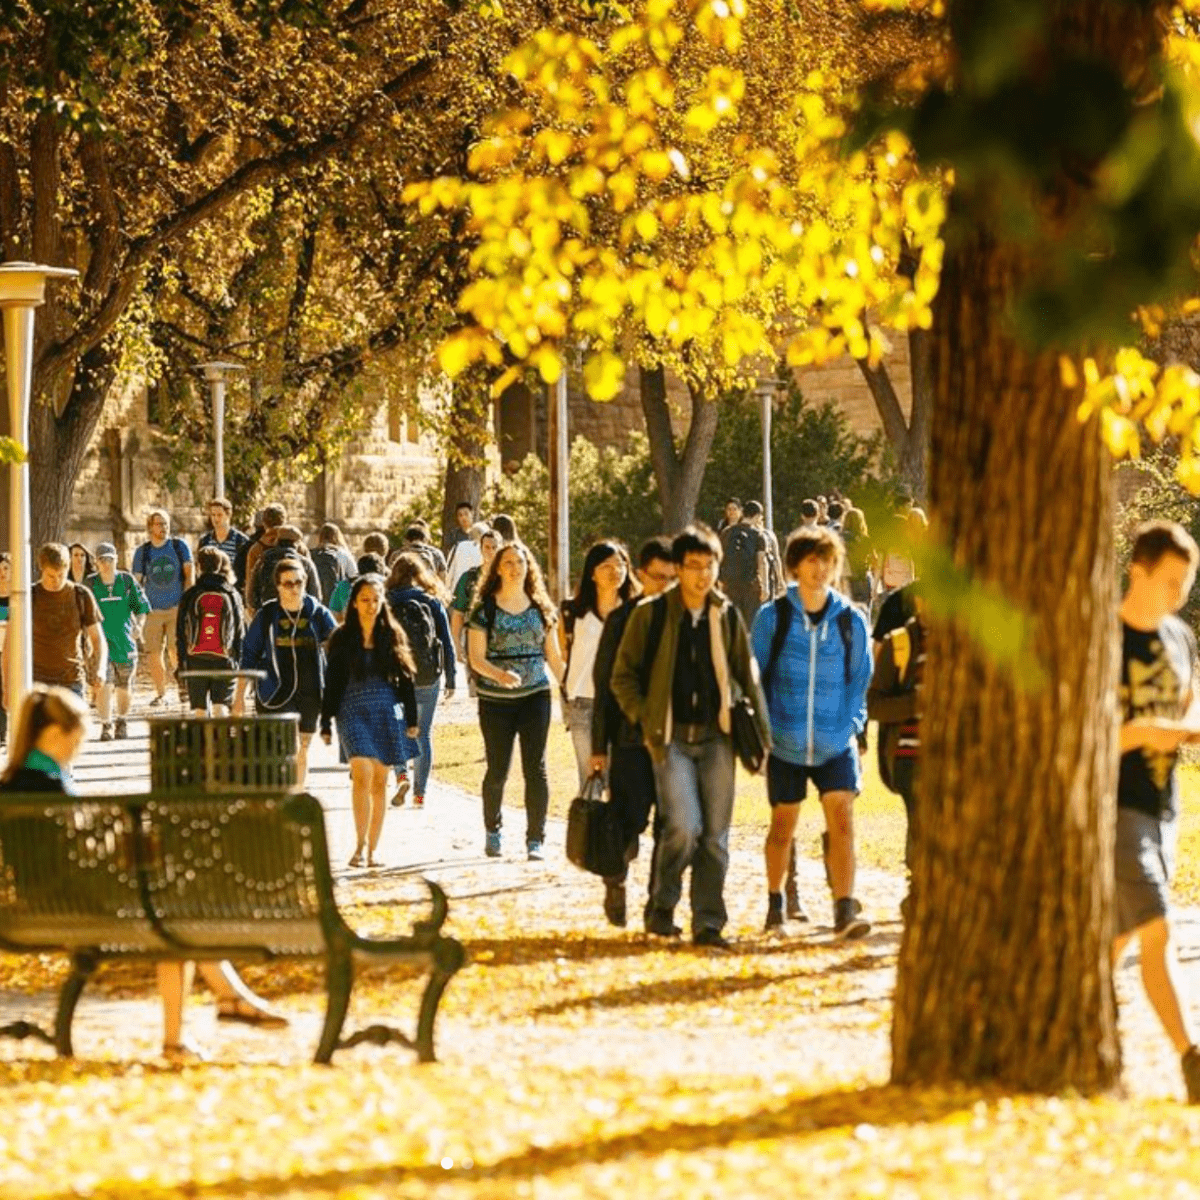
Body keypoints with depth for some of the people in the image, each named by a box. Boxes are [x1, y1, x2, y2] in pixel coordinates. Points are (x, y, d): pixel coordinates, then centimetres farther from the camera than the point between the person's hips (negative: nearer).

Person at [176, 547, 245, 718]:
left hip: (196, 660, 0)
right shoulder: (232, 595, 3)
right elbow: (240, 632, 5)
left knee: (200, 711, 9)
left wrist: (181, 662, 8)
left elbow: (181, 632, 3)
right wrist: (237, 661, 12)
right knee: (221, 707, -3)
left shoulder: (190, 595, 1)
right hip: (224, 660, 0)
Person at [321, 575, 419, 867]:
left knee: (379, 782, 5)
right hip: (353, 712, -2)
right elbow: (332, 682, 4)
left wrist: (411, 718, 7)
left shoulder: (393, 635, 7)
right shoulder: (342, 638, 3)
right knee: (362, 776, -17)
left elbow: (406, 678, 10)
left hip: (386, 712, 2)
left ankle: (373, 848, 11)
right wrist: (326, 724, 2)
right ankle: (360, 845, -12)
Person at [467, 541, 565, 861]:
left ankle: (536, 840, -1)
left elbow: (553, 656, 13)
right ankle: (492, 832, 26)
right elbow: (476, 657, -6)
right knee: (497, 770, 5)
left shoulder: (540, 608, 8)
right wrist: (500, 675, -25)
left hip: (535, 696, 2)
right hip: (496, 700, -1)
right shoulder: (484, 609, -1)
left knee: (535, 768, -5)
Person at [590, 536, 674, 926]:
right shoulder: (623, 619, 1)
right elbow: (604, 684, 3)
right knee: (629, 821, -4)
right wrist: (599, 746, 0)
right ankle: (615, 881, 23)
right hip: (632, 738, -2)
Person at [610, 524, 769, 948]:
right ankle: (661, 909, 5)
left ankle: (708, 923, 7)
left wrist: (762, 731, 9)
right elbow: (623, 675, 4)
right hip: (671, 737, -3)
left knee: (715, 833, 0)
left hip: (716, 736, 3)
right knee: (683, 827, -15)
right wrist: (644, 719, -6)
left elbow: (746, 675, 14)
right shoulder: (651, 614, -2)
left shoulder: (726, 615, 7)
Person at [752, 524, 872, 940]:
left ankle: (845, 910, -18)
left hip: (835, 744, 0)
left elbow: (860, 679, 10)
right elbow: (754, 677, 3)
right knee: (783, 827, 11)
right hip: (785, 744, 0)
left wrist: (852, 725, -1)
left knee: (842, 821, -14)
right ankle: (775, 902, 32)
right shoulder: (772, 617, -2)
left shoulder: (851, 620, 2)